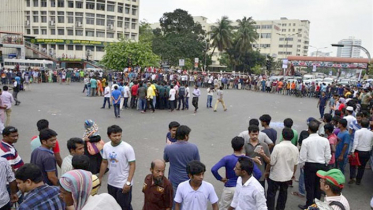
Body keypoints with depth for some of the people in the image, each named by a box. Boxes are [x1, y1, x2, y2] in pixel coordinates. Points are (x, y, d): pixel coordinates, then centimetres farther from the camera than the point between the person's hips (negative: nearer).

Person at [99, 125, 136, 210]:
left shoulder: (127, 148, -20)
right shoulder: (106, 146, -4)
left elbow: (132, 165, -17)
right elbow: (104, 162, 9)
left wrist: (128, 182, -22)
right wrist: (100, 177, 14)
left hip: (123, 184, -5)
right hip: (111, 183, 5)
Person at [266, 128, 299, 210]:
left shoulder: (278, 147, -22)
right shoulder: (295, 149, -6)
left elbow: (271, 162, -18)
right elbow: (295, 164, 3)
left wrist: (267, 171, -2)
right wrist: (293, 173, 20)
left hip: (275, 175, -5)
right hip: (287, 176, 5)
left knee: (271, 194, 9)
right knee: (283, 193, 20)